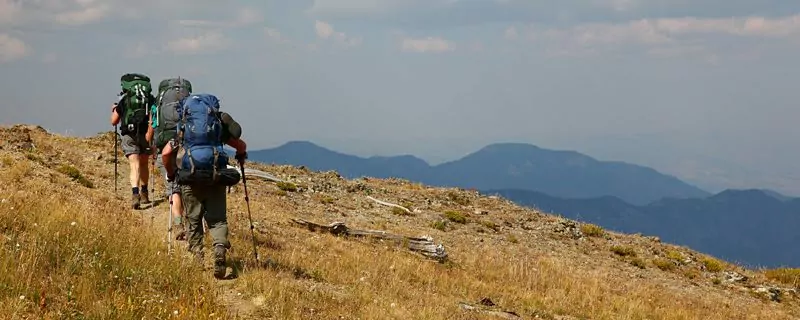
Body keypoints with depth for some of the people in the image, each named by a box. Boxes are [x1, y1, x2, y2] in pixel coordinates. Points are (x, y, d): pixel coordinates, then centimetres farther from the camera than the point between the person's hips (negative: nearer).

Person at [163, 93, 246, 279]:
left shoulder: (183, 127, 15)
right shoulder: (220, 125, 17)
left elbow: (166, 153, 7)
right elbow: (241, 145, 24)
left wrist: (171, 174, 24)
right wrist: (241, 156, 48)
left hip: (190, 177, 0)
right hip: (216, 175, 0)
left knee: (193, 221, 14)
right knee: (218, 219, 6)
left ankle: (197, 261, 10)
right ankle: (220, 247, -21)